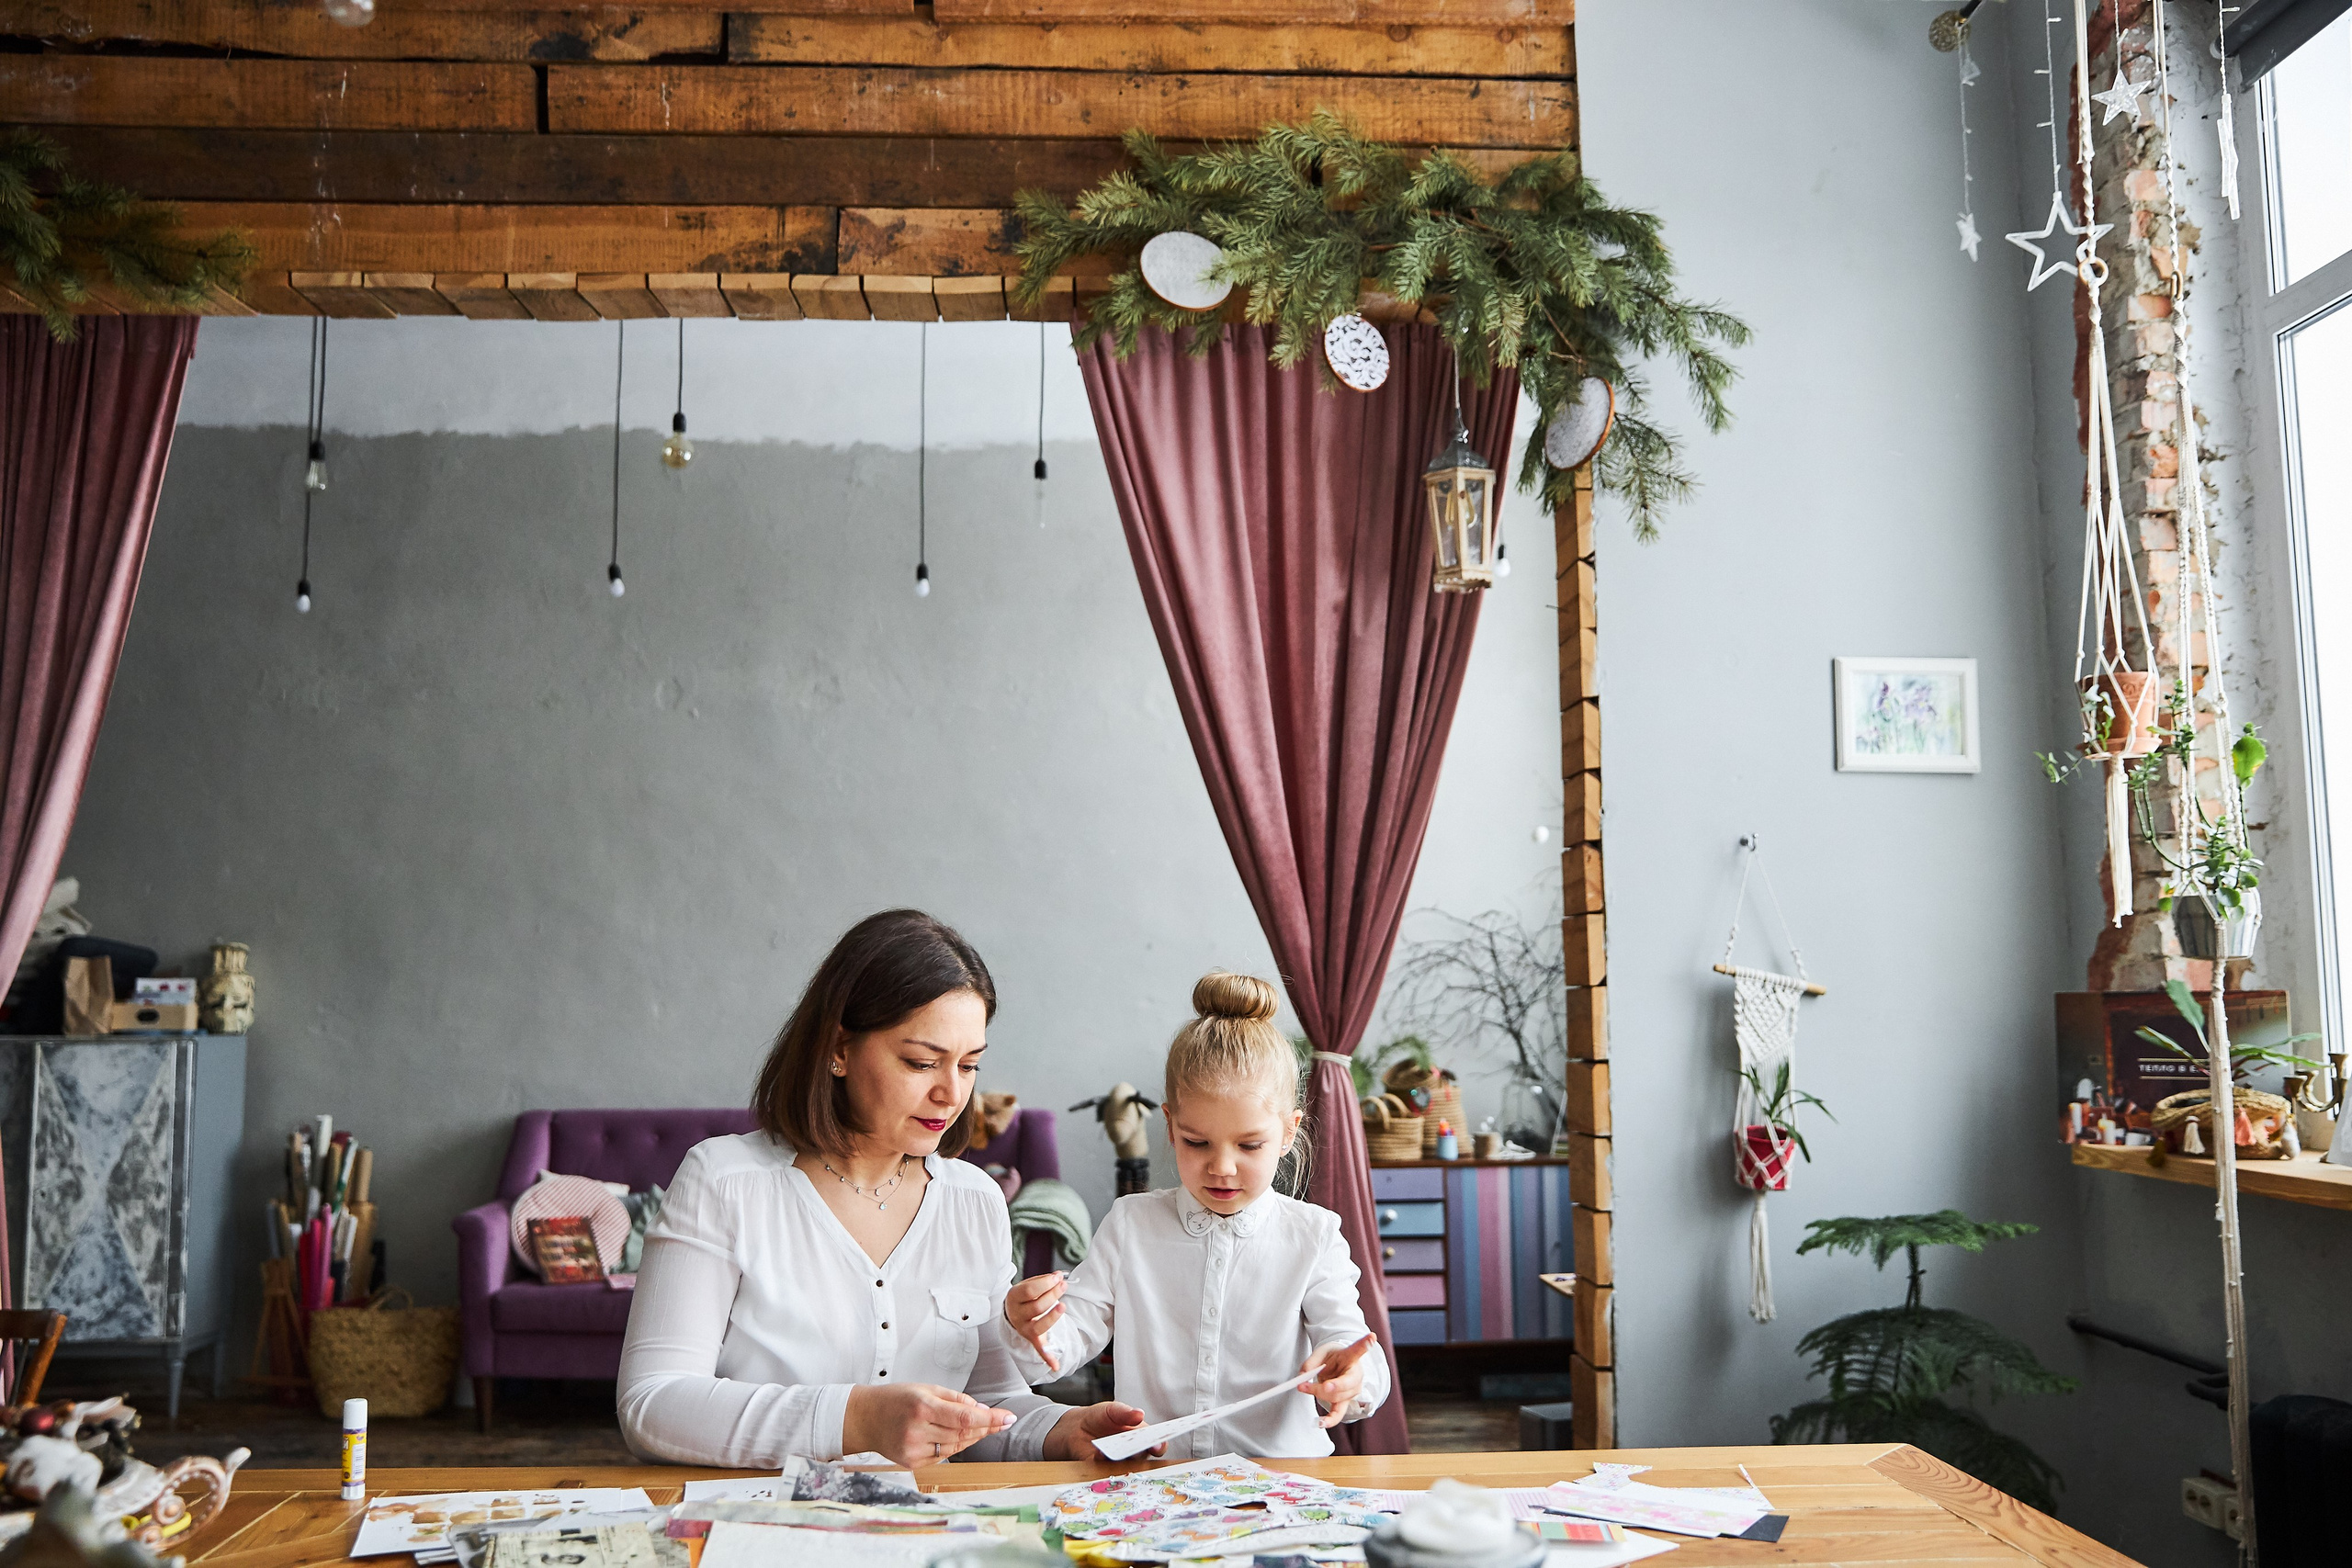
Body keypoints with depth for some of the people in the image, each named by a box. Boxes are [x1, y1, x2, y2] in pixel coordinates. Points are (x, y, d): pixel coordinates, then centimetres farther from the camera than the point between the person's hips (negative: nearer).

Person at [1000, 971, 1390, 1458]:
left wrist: (1347, 1378, -29)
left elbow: (1345, 1337, -5)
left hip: (1281, 1473, -2)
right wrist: (1032, 1330, -19)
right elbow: (1075, 1333, 4)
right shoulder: (1131, 1225, 7)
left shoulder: (1313, 1236, 3)